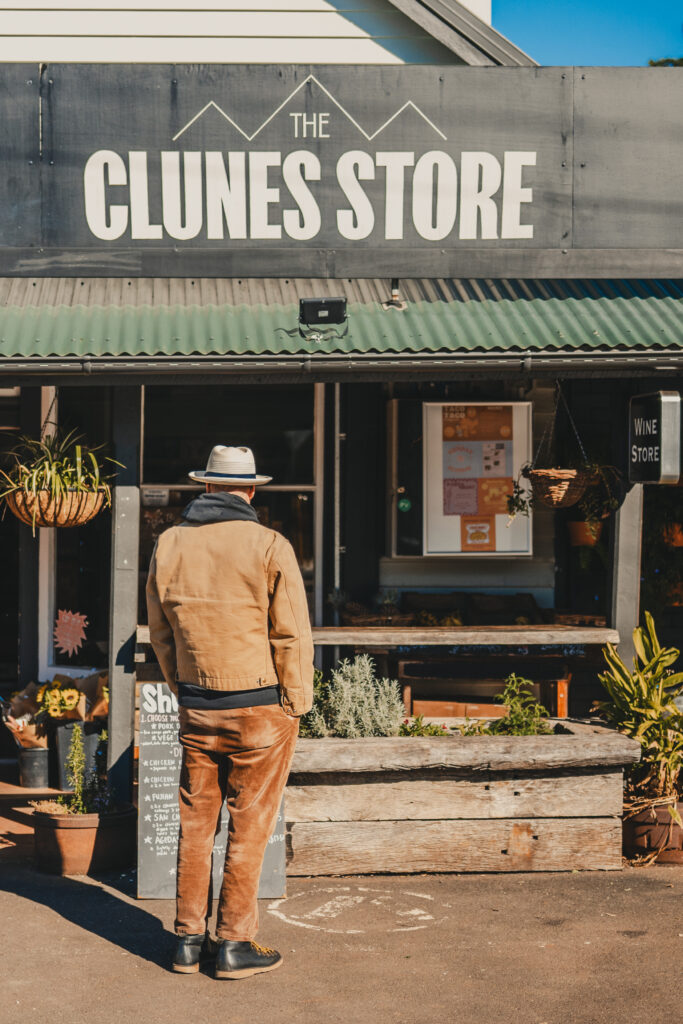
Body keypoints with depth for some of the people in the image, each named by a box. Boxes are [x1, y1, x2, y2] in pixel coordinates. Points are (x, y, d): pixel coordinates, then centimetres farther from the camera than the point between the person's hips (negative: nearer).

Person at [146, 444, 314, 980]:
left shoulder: (169, 545, 3)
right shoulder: (269, 546, -11)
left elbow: (160, 630, 11)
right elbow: (293, 635, -10)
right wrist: (297, 705, 0)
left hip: (197, 709, 4)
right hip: (261, 708, -4)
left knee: (196, 821, 13)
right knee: (249, 825, 5)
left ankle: (189, 940, 20)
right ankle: (235, 944, 11)